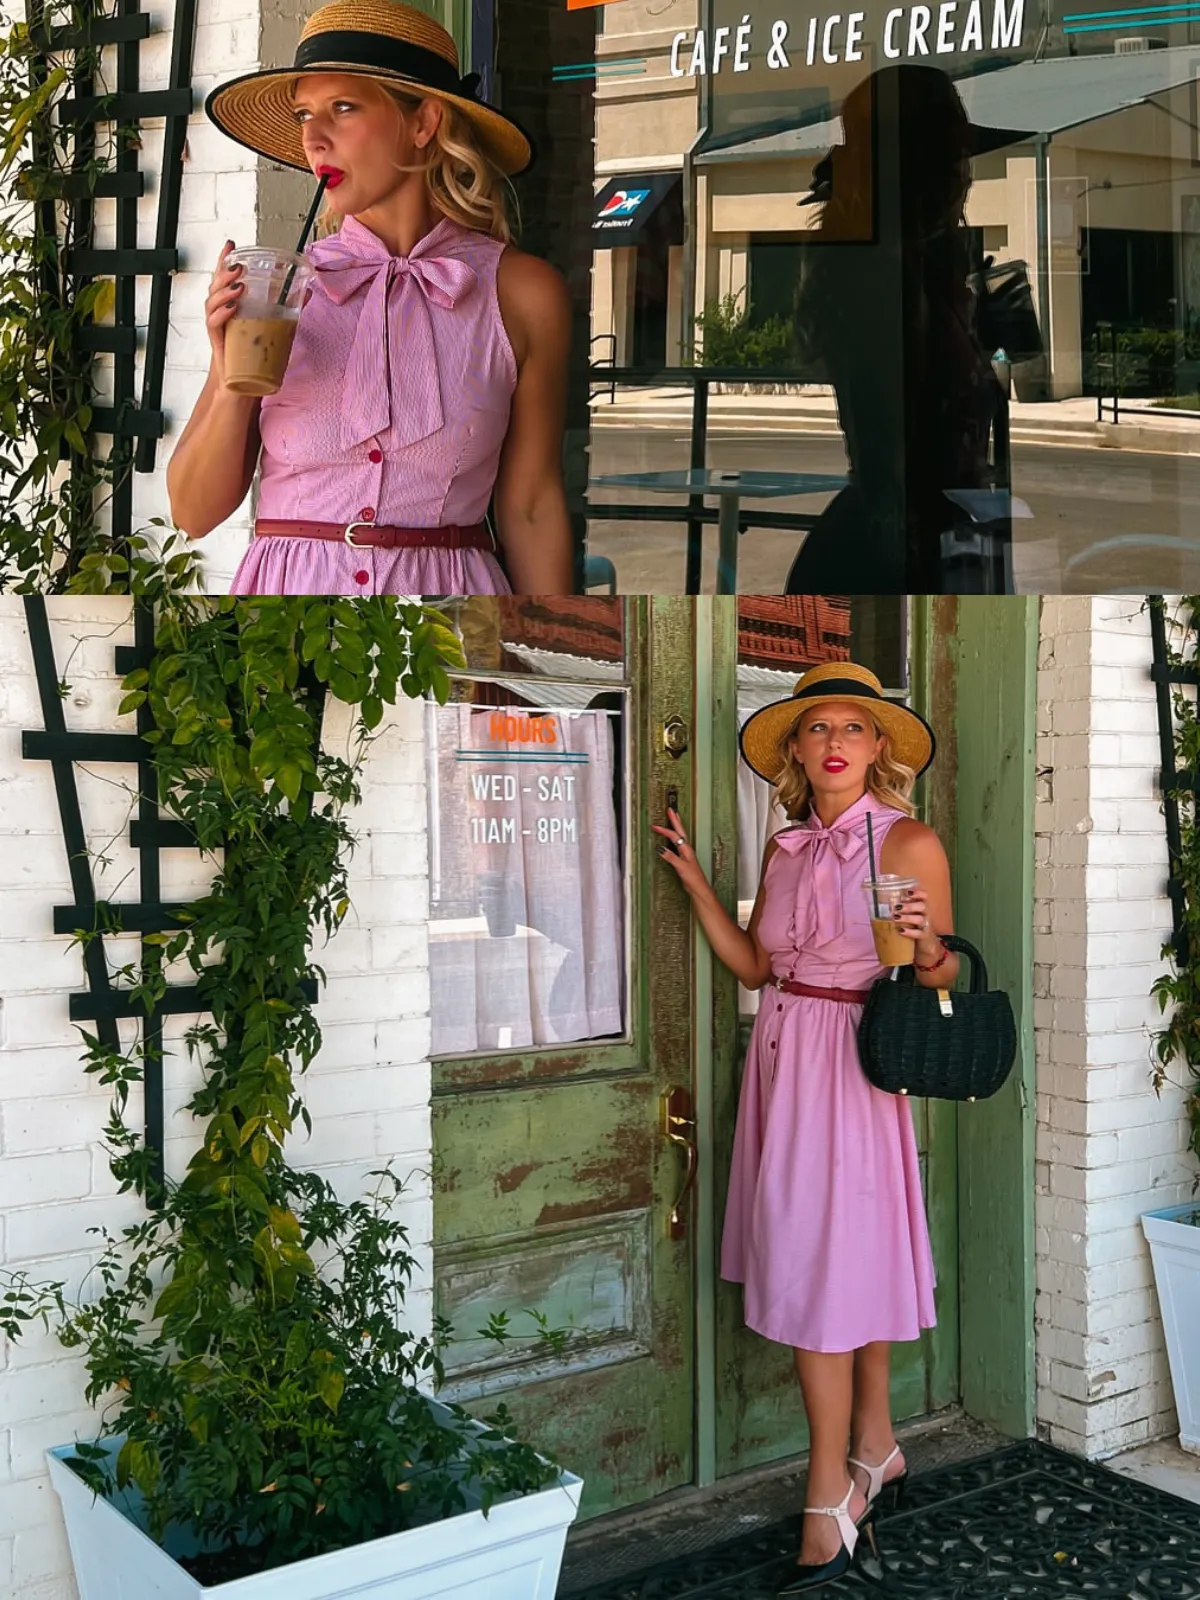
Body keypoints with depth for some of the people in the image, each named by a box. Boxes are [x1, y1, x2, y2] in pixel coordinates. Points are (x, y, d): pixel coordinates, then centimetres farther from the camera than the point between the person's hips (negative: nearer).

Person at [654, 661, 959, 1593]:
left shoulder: (909, 843, -8)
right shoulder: (787, 848, 10)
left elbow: (944, 976, -6)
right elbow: (754, 965, 10)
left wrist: (925, 944, -27)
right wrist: (694, 880, 9)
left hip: (851, 1069, -6)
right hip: (782, 1060, 6)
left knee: (820, 1270, -5)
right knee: (851, 1264, 15)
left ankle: (831, 1500, 7)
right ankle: (875, 1452, 31)